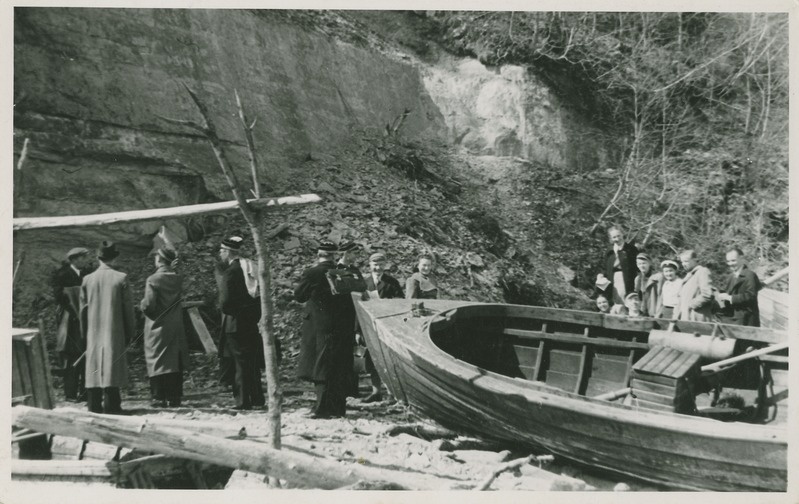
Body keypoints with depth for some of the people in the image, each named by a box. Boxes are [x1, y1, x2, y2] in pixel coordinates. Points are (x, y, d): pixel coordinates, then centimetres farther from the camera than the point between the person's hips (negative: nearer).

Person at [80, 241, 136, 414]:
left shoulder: (87, 279, 2)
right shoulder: (121, 278, -7)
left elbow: (83, 309, 8)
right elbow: (128, 308, -4)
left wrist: (85, 332, 17)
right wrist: (130, 332, 4)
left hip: (94, 331, 3)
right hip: (115, 331, -3)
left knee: (94, 366, 8)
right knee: (113, 365, 0)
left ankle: (94, 405, 11)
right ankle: (111, 405, -1)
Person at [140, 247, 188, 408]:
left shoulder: (153, 280, -13)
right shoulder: (178, 279, 2)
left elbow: (148, 305, -17)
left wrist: (142, 304, 4)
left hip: (157, 328, -4)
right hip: (176, 327, 4)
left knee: (157, 362, 3)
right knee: (175, 362, 9)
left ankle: (159, 398, 2)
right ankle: (174, 397, 12)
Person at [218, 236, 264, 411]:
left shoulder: (230, 272, -15)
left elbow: (225, 302, -20)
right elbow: (258, 296, 14)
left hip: (235, 324, -8)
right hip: (251, 323, 8)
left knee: (241, 363, -2)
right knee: (252, 362, 14)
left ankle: (244, 401, 3)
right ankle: (257, 398, 20)